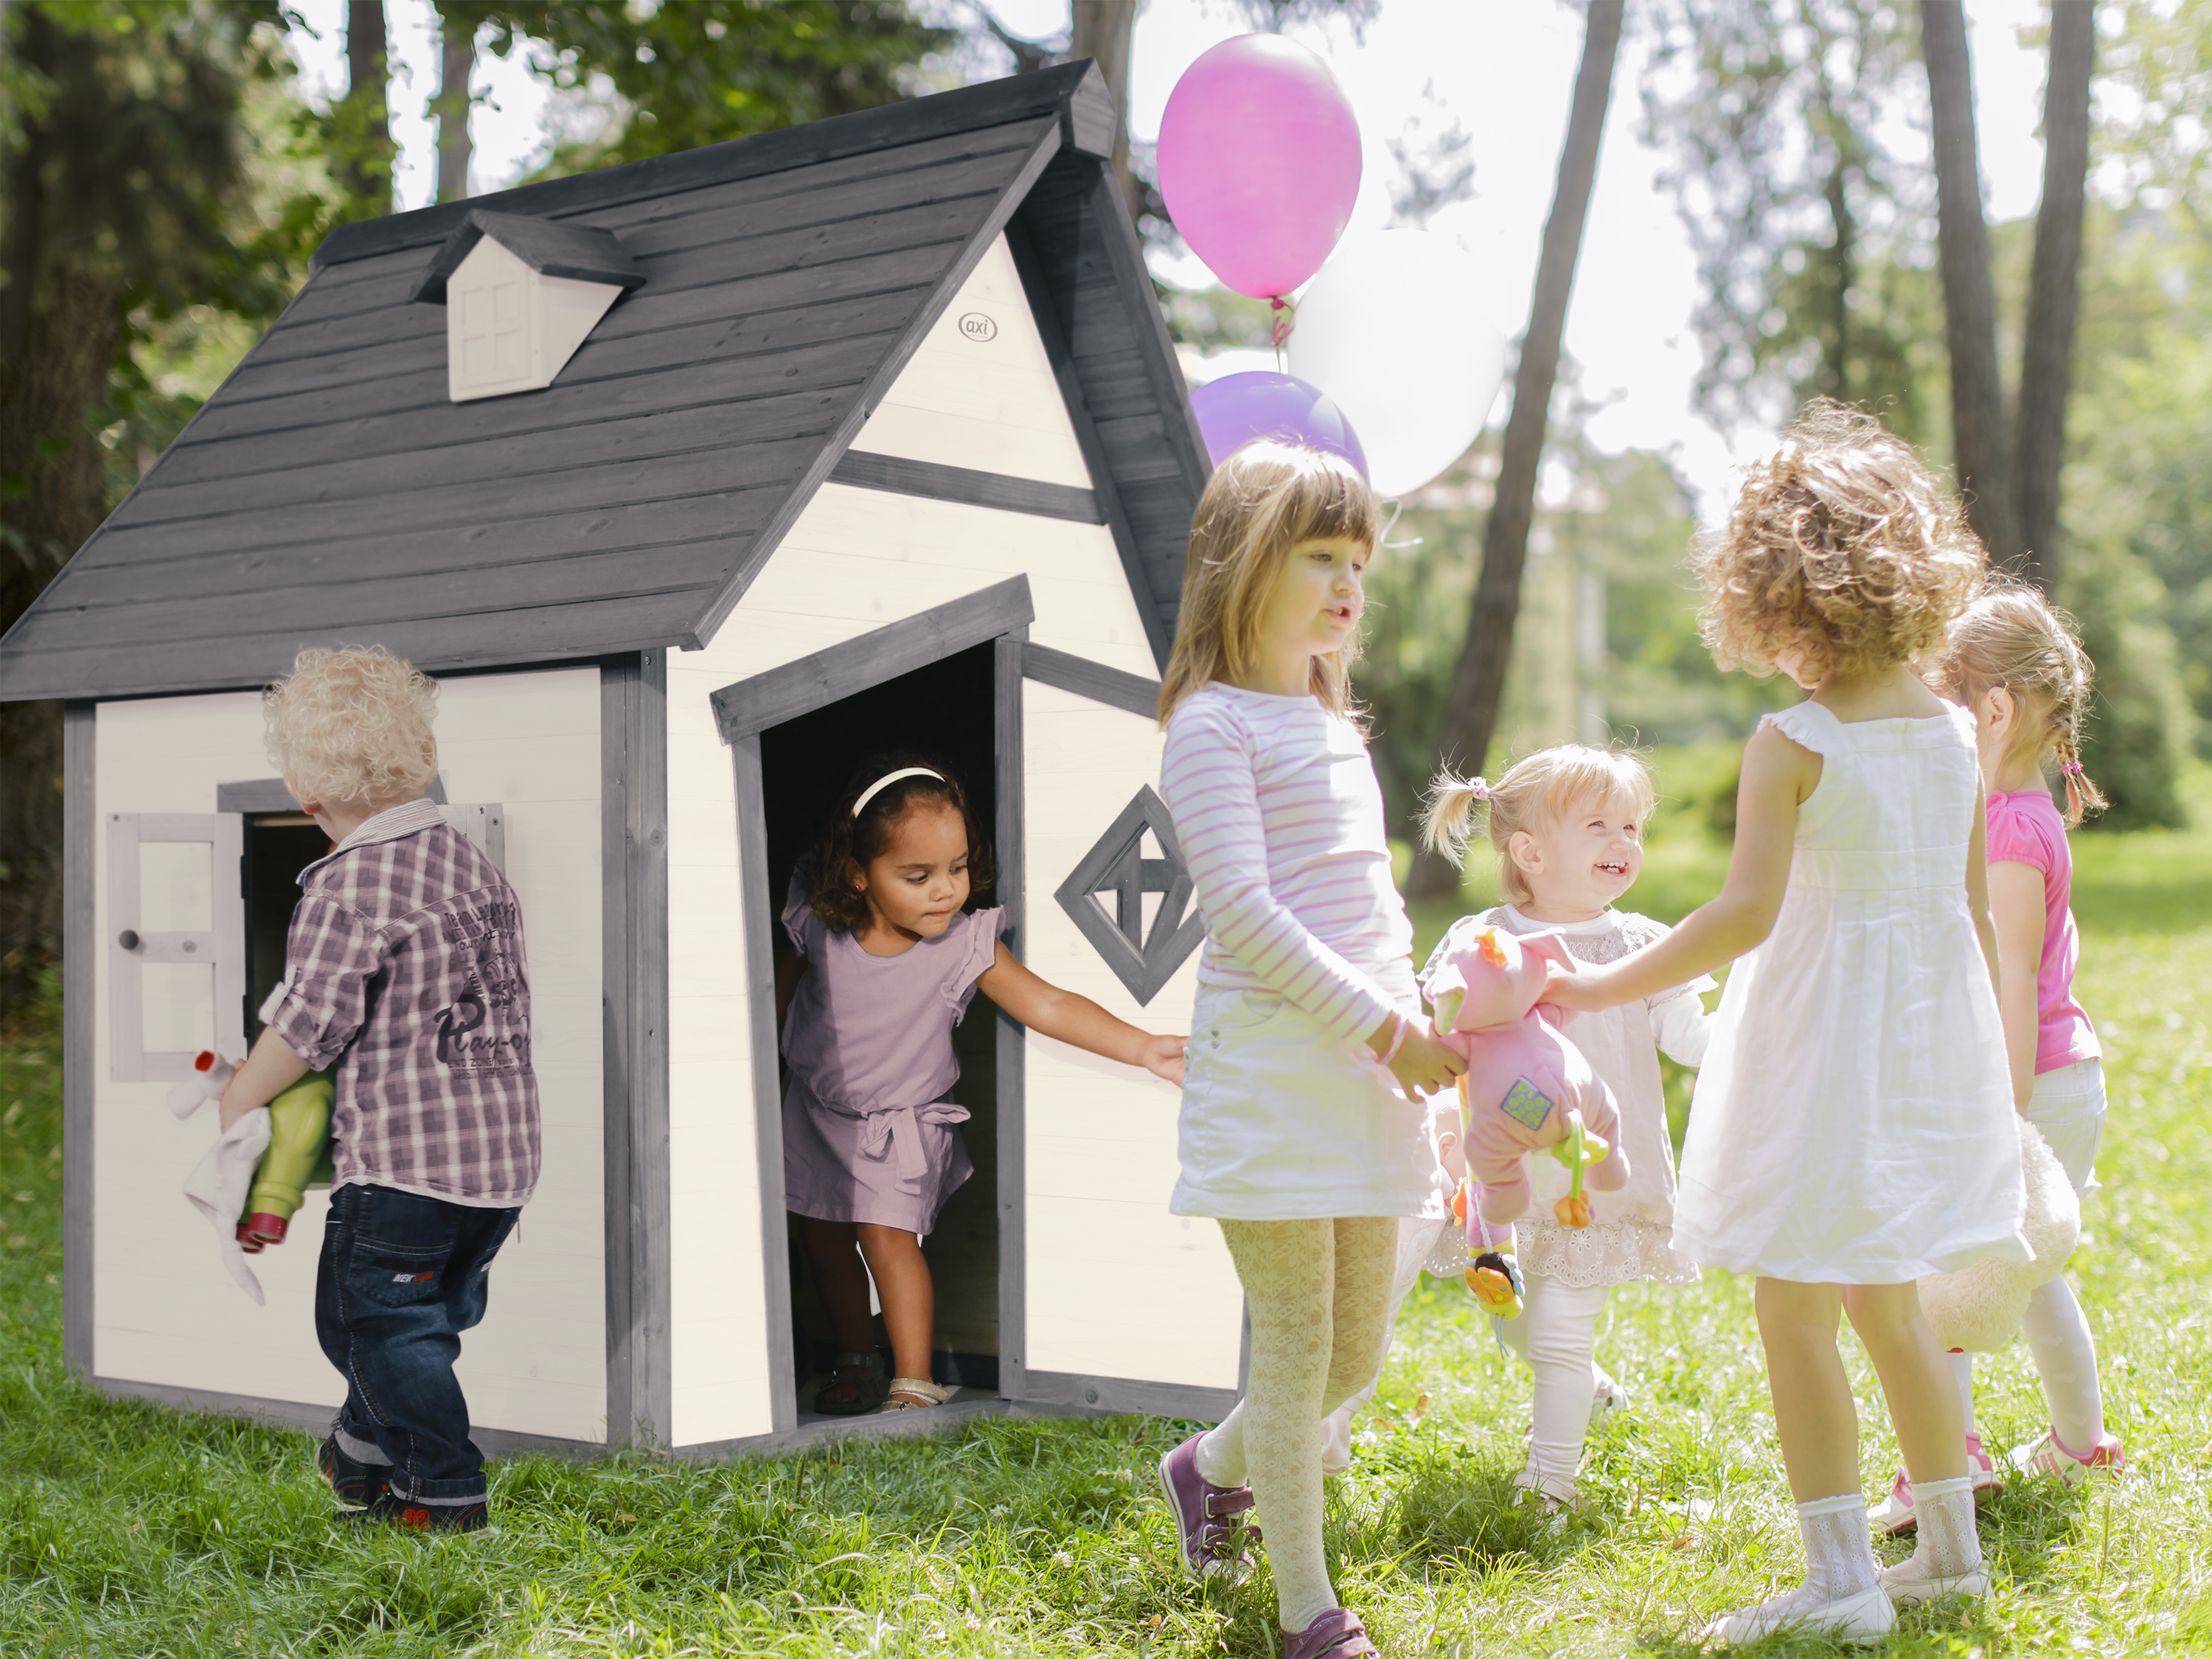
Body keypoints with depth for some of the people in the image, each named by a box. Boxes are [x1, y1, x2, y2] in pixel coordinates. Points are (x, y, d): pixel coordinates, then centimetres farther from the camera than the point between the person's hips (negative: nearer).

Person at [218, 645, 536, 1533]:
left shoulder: (349, 886, -15)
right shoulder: (473, 864, 11)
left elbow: (306, 1024, -14)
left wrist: (234, 1105, 2)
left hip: (403, 1154, -9)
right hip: (504, 1145, 9)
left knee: (376, 1318, 5)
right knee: (431, 1314, 21)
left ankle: (448, 1492, 7)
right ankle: (363, 1458, 36)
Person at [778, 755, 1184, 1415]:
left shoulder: (965, 947, -26)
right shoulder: (821, 925, -20)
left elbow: (1048, 1005, -30)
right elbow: (788, 976, 1)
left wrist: (1144, 1048, -39)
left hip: (901, 1122, -3)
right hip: (817, 1107, 3)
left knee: (887, 1235, -14)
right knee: (822, 1235, 13)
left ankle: (915, 1382, -4)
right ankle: (859, 1359, 32)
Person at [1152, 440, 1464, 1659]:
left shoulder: (1335, 727, 19)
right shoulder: (1213, 723, -8)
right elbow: (1241, 911, -16)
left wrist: (1415, 1029, 12)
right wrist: (1379, 1026, -18)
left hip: (1366, 1070, 8)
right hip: (1268, 1069, -8)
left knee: (1357, 1352, 14)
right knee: (1297, 1349, -3)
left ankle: (1211, 1466, 40)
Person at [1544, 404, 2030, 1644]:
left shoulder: (1794, 742, -15)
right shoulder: (1956, 732, 5)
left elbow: (1747, 912, -23)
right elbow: (1979, 914, 10)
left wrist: (1602, 987, -16)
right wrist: (1992, 1069, 19)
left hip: (1826, 1039, -7)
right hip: (1933, 1033, 7)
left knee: (1795, 1305, 0)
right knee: (1888, 1301, 19)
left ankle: (1843, 1576, -1)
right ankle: (1952, 1543, 28)